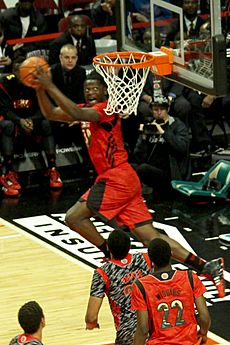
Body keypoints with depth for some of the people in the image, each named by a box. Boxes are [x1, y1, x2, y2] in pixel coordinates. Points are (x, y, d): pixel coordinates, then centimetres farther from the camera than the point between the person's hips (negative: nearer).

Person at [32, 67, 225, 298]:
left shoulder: (106, 109, -10)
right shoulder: (87, 109, 17)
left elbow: (75, 114, -28)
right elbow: (50, 113, 17)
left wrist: (50, 86, -25)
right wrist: (40, 88, 2)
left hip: (117, 179, -9)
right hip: (124, 181, 9)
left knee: (74, 217, -9)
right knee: (151, 238, 2)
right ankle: (207, 267, -4)